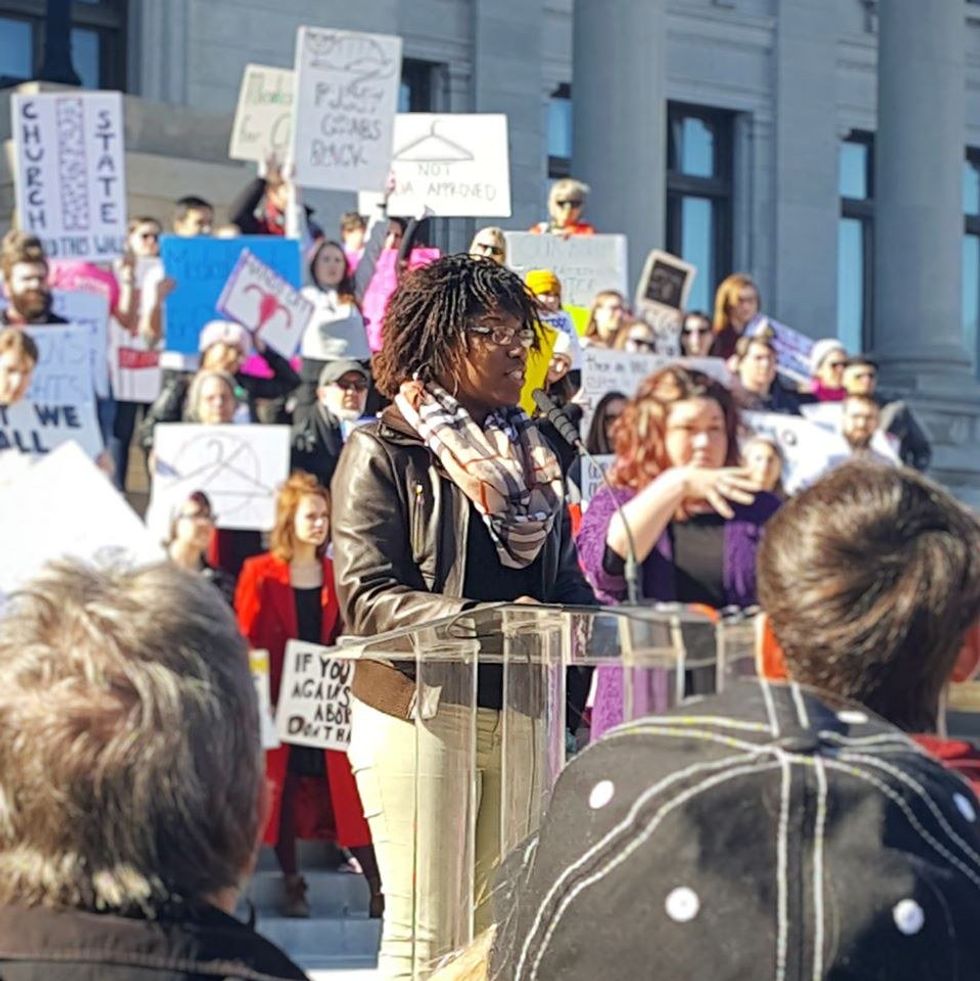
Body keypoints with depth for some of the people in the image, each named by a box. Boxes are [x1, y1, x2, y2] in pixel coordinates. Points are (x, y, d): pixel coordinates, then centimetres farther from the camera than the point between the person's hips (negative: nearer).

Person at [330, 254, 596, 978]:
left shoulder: (532, 454, 17)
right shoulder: (383, 451, -2)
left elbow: (566, 583, 19)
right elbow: (367, 597, -12)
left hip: (521, 713, 6)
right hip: (419, 707, -6)